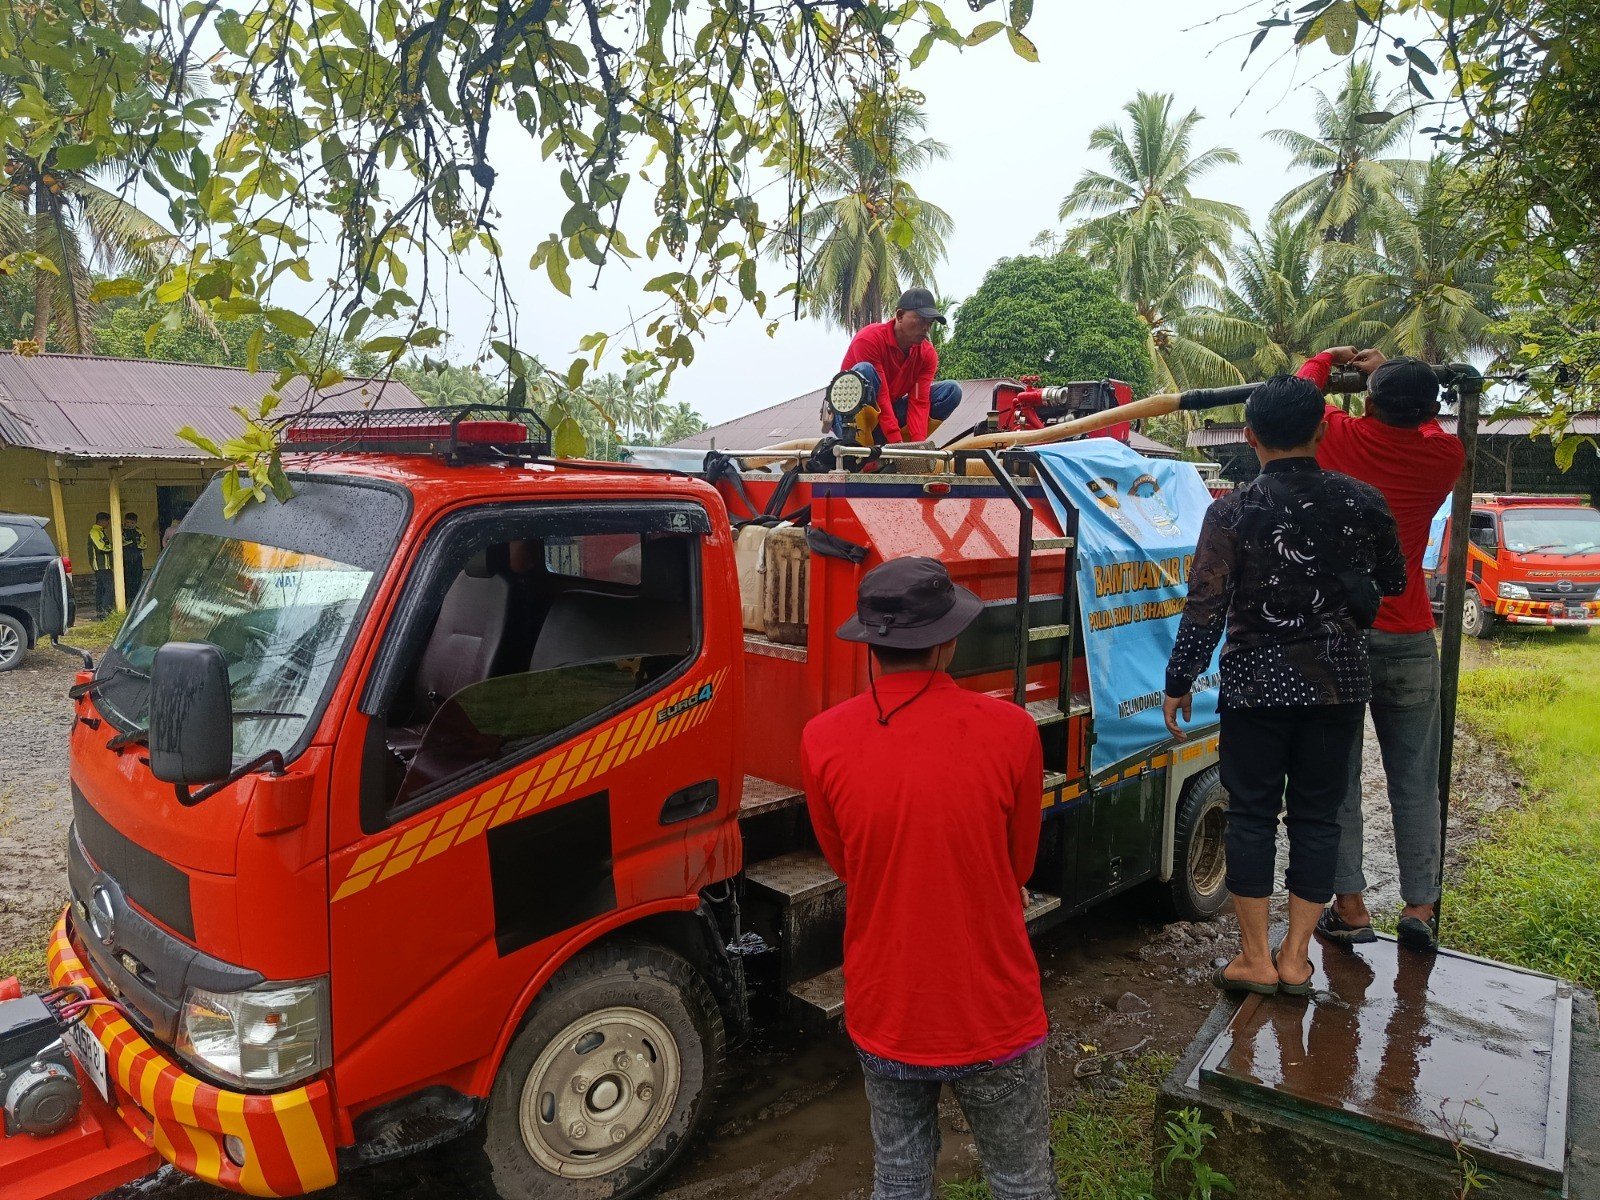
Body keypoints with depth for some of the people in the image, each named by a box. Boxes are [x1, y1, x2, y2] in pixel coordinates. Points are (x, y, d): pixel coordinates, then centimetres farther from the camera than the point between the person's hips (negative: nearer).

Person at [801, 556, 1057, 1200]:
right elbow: (1020, 865, -3)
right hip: (993, 1016, -2)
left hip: (883, 1013, 2)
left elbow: (845, 863, 2)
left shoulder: (823, 740, -13)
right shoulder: (1010, 730, -18)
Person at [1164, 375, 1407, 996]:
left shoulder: (1233, 510, -10)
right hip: (1338, 682, 3)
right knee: (1317, 815, 11)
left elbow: (1205, 607, -12)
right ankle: (1295, 957, 18)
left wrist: (1178, 682, -2)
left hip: (1256, 683, -3)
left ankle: (1256, 958, 13)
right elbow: (1393, 584, 12)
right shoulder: (1361, 501, -1)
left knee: (1252, 814, 7)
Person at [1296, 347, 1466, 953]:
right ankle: (1419, 907, 13)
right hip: (1408, 641, 2)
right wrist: (1388, 373, 30)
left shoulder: (1338, 438, -8)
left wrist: (1327, 359, 31)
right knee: (1415, 782, 10)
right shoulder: (1444, 456, -3)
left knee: (1338, 778, 5)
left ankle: (1350, 906, 8)